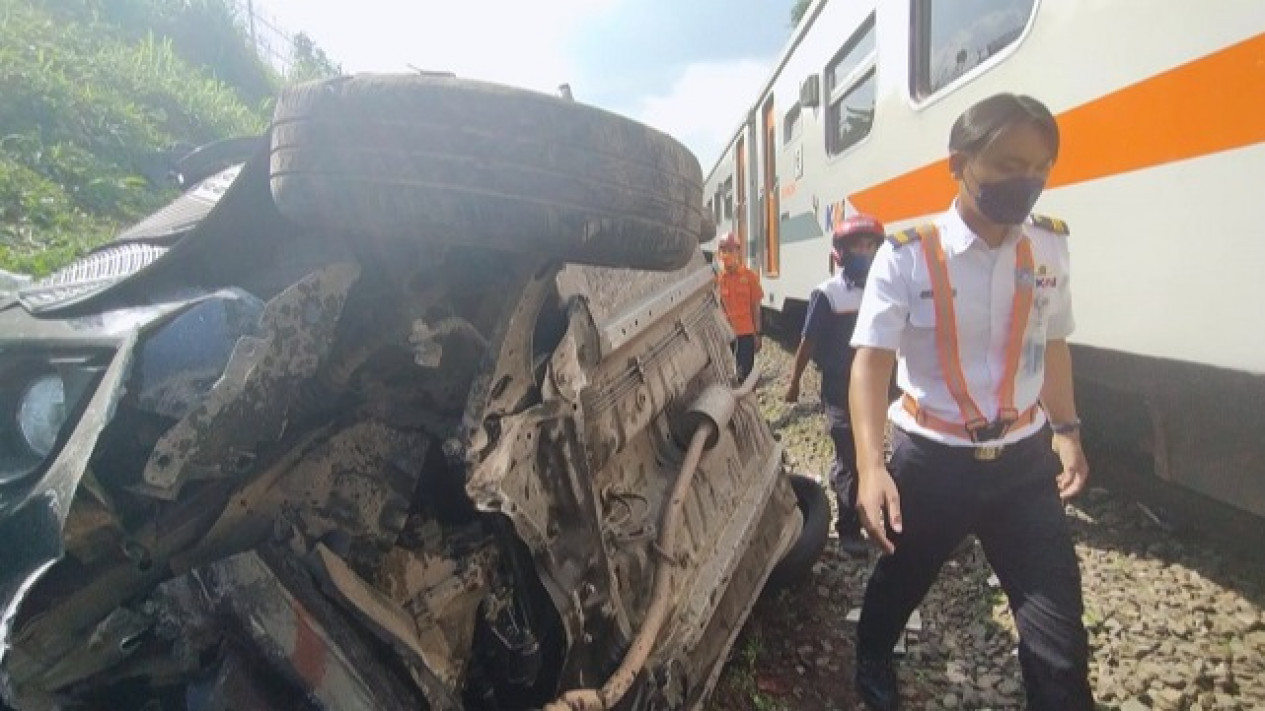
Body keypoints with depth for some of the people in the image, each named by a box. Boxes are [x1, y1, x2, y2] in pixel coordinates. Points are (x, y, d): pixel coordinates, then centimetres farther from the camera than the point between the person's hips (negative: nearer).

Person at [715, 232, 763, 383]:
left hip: (745, 333, -2)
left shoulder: (749, 276, -1)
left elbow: (755, 307, 2)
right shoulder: (716, 277, 2)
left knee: (745, 375, 1)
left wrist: (757, 334, 0)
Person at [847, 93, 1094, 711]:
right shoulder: (907, 255, -16)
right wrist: (870, 467, -29)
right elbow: (871, 360, -20)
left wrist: (1066, 430, 12)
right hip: (931, 459, -2)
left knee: (1059, 624, 6)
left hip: (1024, 458, 3)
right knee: (899, 583, 22)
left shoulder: (1050, 246, -2)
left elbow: (1051, 344, 12)